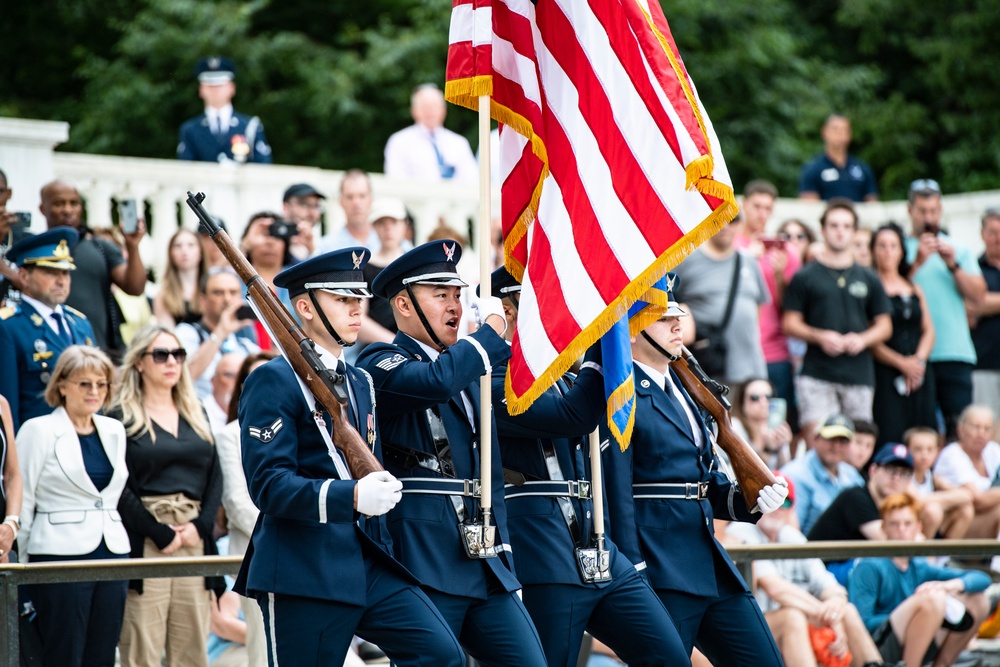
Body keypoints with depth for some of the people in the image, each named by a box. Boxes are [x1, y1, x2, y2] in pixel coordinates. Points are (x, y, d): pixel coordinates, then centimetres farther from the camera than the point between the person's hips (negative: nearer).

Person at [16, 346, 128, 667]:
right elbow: (22, 502, -1)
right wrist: (20, 562, -1)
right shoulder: (38, 431, -3)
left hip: (112, 553, 5)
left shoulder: (115, 431, 13)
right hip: (62, 555, -5)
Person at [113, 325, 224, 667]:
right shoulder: (122, 419, 1)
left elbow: (215, 476, 12)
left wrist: (201, 526, -5)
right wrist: (161, 535, -12)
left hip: (195, 540, 5)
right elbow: (119, 488, -7)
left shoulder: (196, 416, 18)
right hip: (145, 544, -5)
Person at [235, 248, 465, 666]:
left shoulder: (361, 383, 19)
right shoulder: (274, 381, -7)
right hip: (305, 572, -7)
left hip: (370, 565, 7)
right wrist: (351, 496, -29)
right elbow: (268, 484, -17)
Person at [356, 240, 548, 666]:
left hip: (485, 565, 7)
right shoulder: (381, 363, -4)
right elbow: (436, 380, -23)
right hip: (423, 564, -7)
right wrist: (493, 328, -13)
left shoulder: (470, 372, 21)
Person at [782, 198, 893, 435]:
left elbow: (884, 326, 15)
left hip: (859, 374, 3)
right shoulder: (805, 277, 7)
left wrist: (862, 339, -5)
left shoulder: (869, 280, 14)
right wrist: (820, 337, -13)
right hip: (816, 376, -3)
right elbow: (790, 323, 4)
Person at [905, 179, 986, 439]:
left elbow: (977, 295, 5)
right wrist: (917, 263, -14)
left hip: (955, 352, 2)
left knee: (960, 423, -6)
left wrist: (953, 265, -6)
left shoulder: (958, 249, 16)